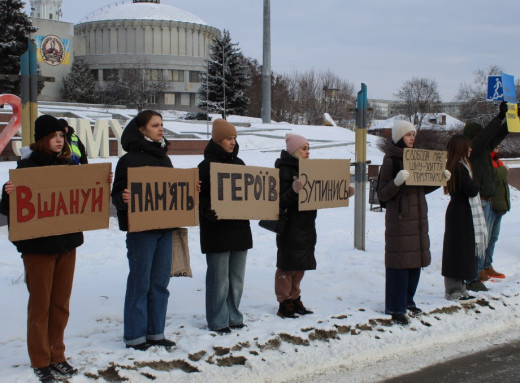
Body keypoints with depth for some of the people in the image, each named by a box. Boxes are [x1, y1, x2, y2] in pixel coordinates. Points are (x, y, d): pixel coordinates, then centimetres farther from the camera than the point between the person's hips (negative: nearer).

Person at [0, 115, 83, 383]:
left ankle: (57, 357, 24)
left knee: (61, 303, 12)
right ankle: (40, 361, 16)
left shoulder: (68, 165, 7)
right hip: (38, 246, -5)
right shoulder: (27, 167, -8)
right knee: (40, 305, 5)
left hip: (67, 242, 5)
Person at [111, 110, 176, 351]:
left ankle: (156, 333, 20)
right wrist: (124, 199, -30)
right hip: (140, 229, -7)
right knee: (140, 283, -1)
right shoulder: (130, 159, -6)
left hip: (165, 227, 7)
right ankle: (135, 336, 9)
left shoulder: (164, 158, 16)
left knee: (160, 282, 10)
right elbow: (117, 195, -10)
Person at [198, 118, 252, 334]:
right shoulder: (207, 165, -7)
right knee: (219, 278, -2)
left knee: (237, 277, 12)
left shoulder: (238, 163, 14)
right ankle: (218, 321, 7)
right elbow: (199, 196, -11)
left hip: (240, 228, 7)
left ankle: (233, 317, 23)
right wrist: (207, 211, -29)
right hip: (217, 229, -7)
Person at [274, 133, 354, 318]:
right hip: (290, 228, -8)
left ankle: (294, 300, 25)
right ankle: (284, 304, 7)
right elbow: (281, 201, -20)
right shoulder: (285, 170, -14)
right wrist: (294, 191, -38)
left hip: (306, 226, 8)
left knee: (300, 266, 14)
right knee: (287, 266, -1)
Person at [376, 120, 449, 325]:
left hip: (418, 217, 7)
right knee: (400, 262, -5)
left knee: (416, 259, 12)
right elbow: (382, 194, -12)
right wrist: (397, 182, -28)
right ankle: (395, 308, 3)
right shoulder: (391, 160, -8)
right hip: (399, 218, -7)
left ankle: (408, 300, 27)